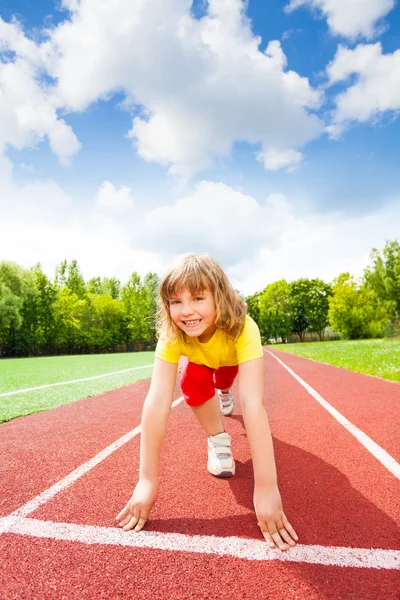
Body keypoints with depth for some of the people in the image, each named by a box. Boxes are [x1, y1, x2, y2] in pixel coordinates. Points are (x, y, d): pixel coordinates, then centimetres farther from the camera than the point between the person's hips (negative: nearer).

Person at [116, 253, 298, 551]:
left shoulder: (242, 328, -47)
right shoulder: (171, 335, -40)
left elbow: (252, 404, -52)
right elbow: (158, 399, -45)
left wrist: (267, 489, -54)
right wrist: (148, 481, -46)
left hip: (234, 358, 0)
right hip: (202, 361, 0)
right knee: (193, 383, -26)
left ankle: (225, 393, 50)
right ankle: (218, 439, -2)